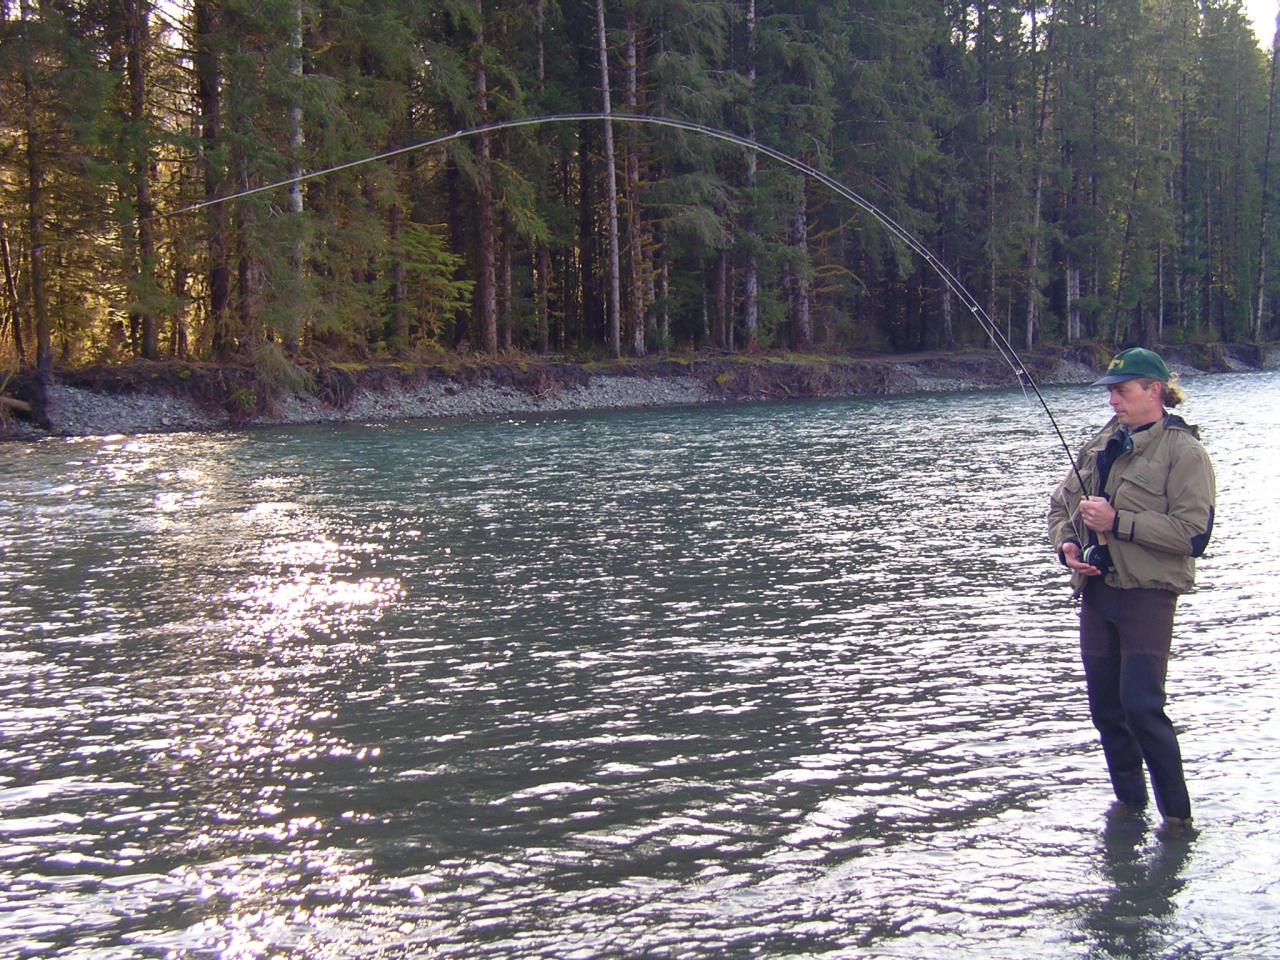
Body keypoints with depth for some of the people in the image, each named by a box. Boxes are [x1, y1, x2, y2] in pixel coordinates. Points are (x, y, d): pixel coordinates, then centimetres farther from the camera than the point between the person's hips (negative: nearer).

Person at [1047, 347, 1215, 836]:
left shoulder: (1183, 451, -7)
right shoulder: (1102, 444, 14)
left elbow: (1194, 533, -16)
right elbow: (1060, 503, 20)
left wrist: (1117, 522, -20)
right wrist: (1066, 543, -1)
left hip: (1147, 594, -7)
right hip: (1096, 590, 7)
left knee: (1141, 704, -13)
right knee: (1105, 705, 11)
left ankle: (1176, 814, 0)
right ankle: (1129, 800, 27)